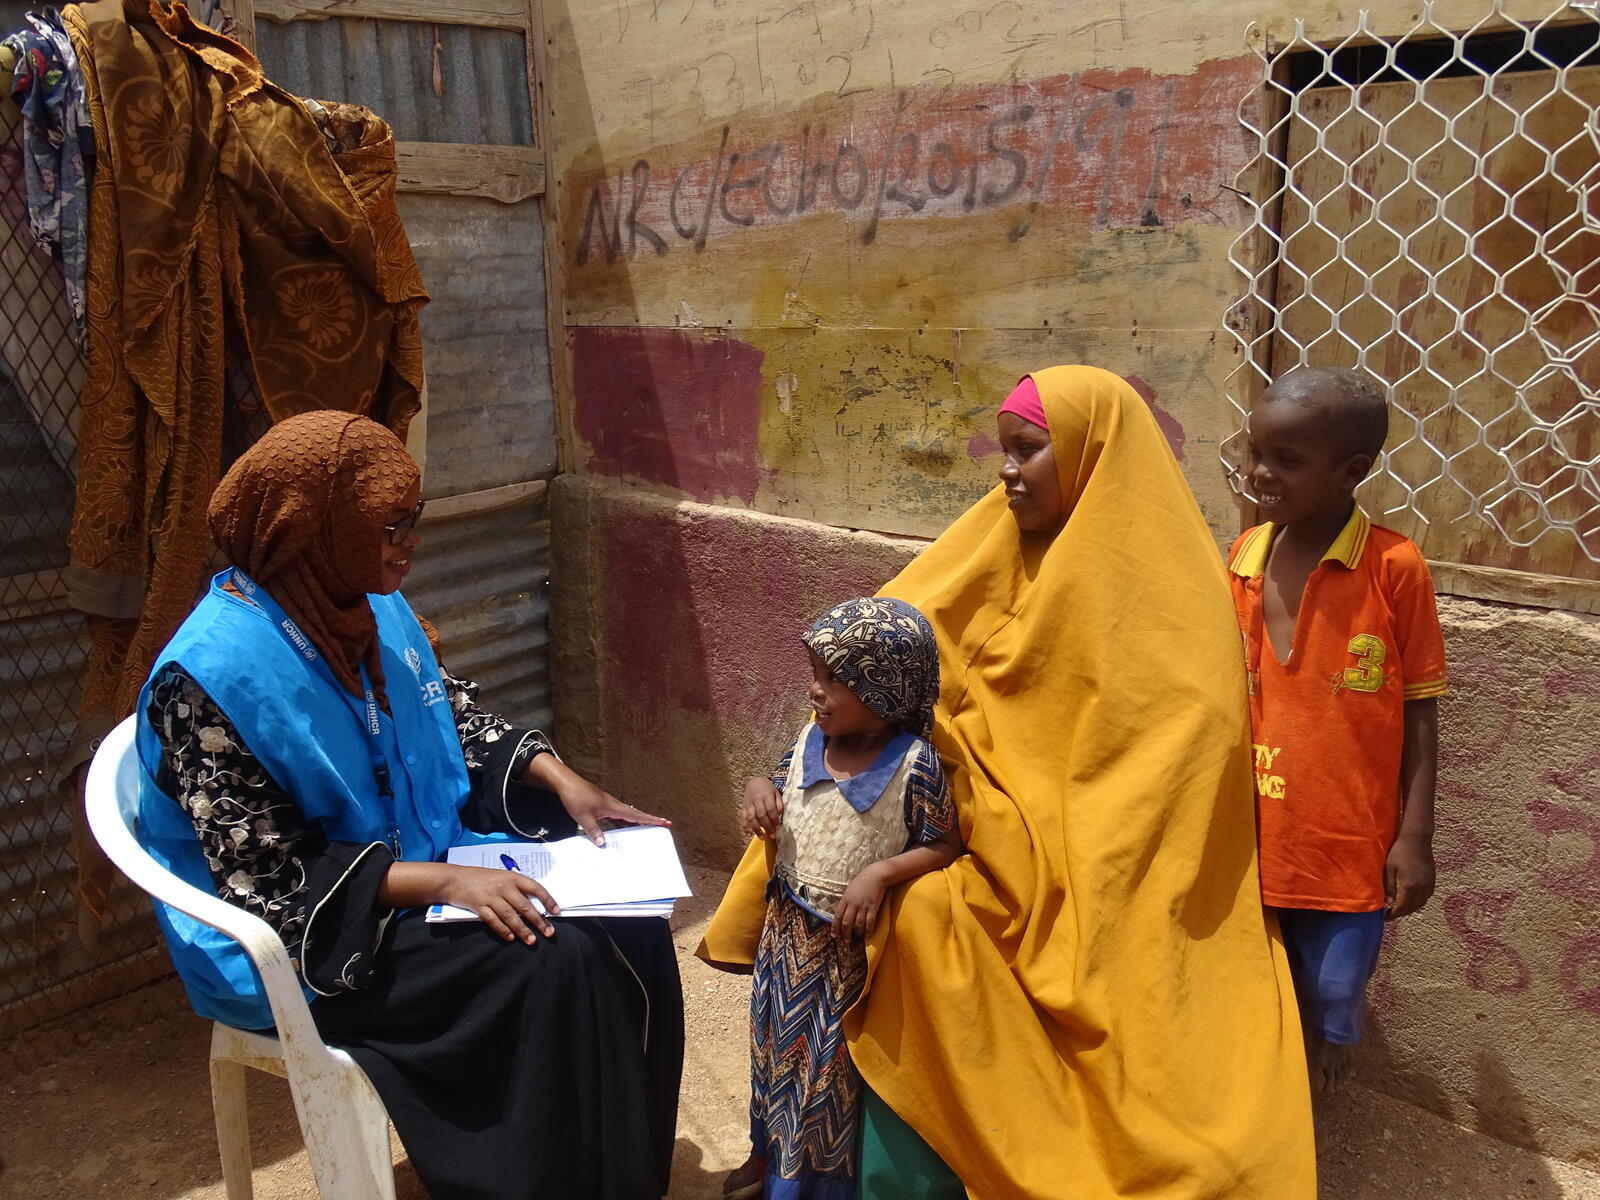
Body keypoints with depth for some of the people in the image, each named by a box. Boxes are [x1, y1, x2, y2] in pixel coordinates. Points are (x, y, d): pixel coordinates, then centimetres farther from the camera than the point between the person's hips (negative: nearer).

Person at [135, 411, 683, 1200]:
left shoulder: (372, 607, -2)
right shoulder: (213, 676, -24)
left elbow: (455, 717, 11)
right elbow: (267, 877, -22)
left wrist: (559, 778, -4)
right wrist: (441, 882, -29)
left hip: (430, 855, 8)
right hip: (309, 939, -7)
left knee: (625, 917, -6)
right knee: (551, 961, -24)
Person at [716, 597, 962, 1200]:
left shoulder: (915, 765, -23)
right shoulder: (811, 738, -7)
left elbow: (944, 847, -15)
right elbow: (781, 791, 9)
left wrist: (881, 872, -28)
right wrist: (759, 788, -12)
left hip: (849, 945, -6)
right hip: (787, 927, 6)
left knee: (829, 1062, 13)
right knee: (774, 1041, 24)